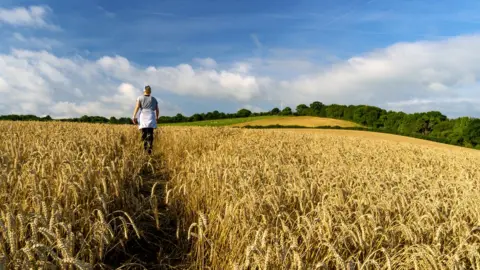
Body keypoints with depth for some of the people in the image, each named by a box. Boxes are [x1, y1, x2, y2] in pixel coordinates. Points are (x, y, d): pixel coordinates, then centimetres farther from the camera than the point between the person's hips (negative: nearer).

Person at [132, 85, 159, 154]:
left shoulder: (140, 98, 8)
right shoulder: (154, 99, 15)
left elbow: (137, 107, -6)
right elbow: (157, 110, 14)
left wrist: (134, 117, -9)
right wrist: (157, 117, 29)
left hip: (143, 118, -1)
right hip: (151, 118, 1)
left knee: (144, 134, 1)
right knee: (150, 134, -2)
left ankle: (145, 148, -8)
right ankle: (149, 148, -16)